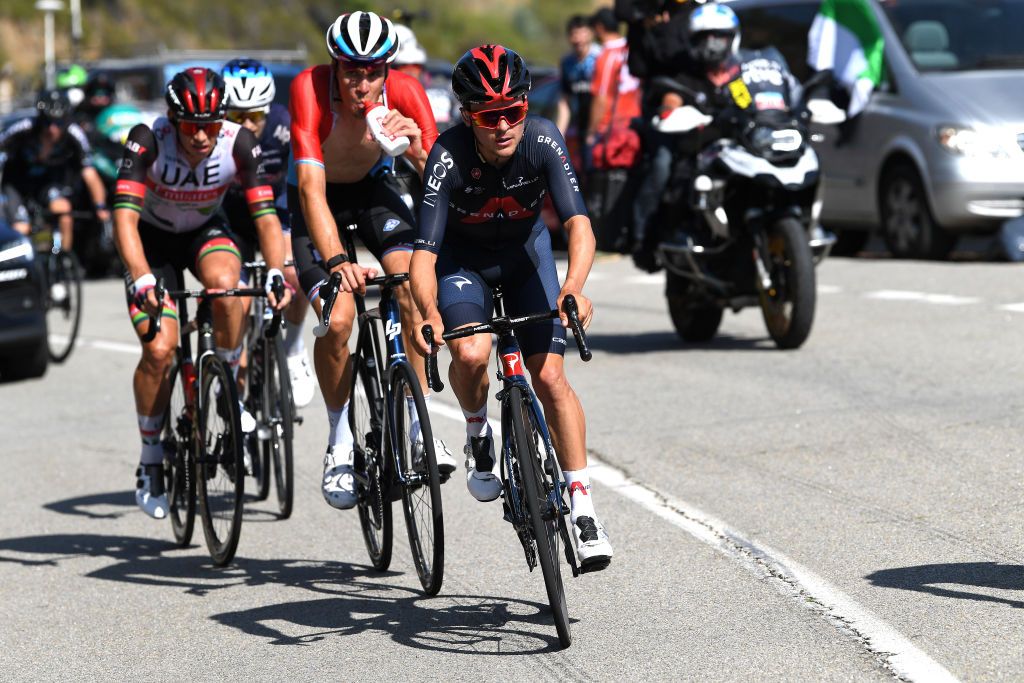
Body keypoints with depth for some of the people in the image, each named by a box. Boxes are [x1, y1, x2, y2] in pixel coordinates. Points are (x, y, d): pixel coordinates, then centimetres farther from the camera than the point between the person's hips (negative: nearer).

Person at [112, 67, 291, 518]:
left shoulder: (238, 143, -26)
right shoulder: (148, 140, -30)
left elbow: (266, 214, -27)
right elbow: (125, 216, -37)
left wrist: (276, 272, -44)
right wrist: (142, 279, -51)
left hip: (205, 232, 1)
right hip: (153, 238, -1)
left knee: (225, 285, -35)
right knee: (159, 350, -17)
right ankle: (150, 461, 3)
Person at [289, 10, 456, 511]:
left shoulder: (404, 92, -26)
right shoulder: (310, 89, -33)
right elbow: (312, 188, -40)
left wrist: (417, 147, -48)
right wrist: (337, 260, -54)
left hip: (374, 188, 2)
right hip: (319, 201, -2)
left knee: (413, 293, -24)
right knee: (337, 317, -21)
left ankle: (419, 429, -11)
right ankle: (340, 442, 1)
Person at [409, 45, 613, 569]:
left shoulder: (543, 142, -28)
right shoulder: (449, 156, -32)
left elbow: (579, 225, -35)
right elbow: (424, 252, -36)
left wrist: (573, 287, -54)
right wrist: (429, 312, -55)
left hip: (526, 253, 1)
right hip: (463, 258, -1)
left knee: (550, 377, -10)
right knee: (471, 354, -28)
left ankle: (582, 506, -1)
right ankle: (478, 433, 4)